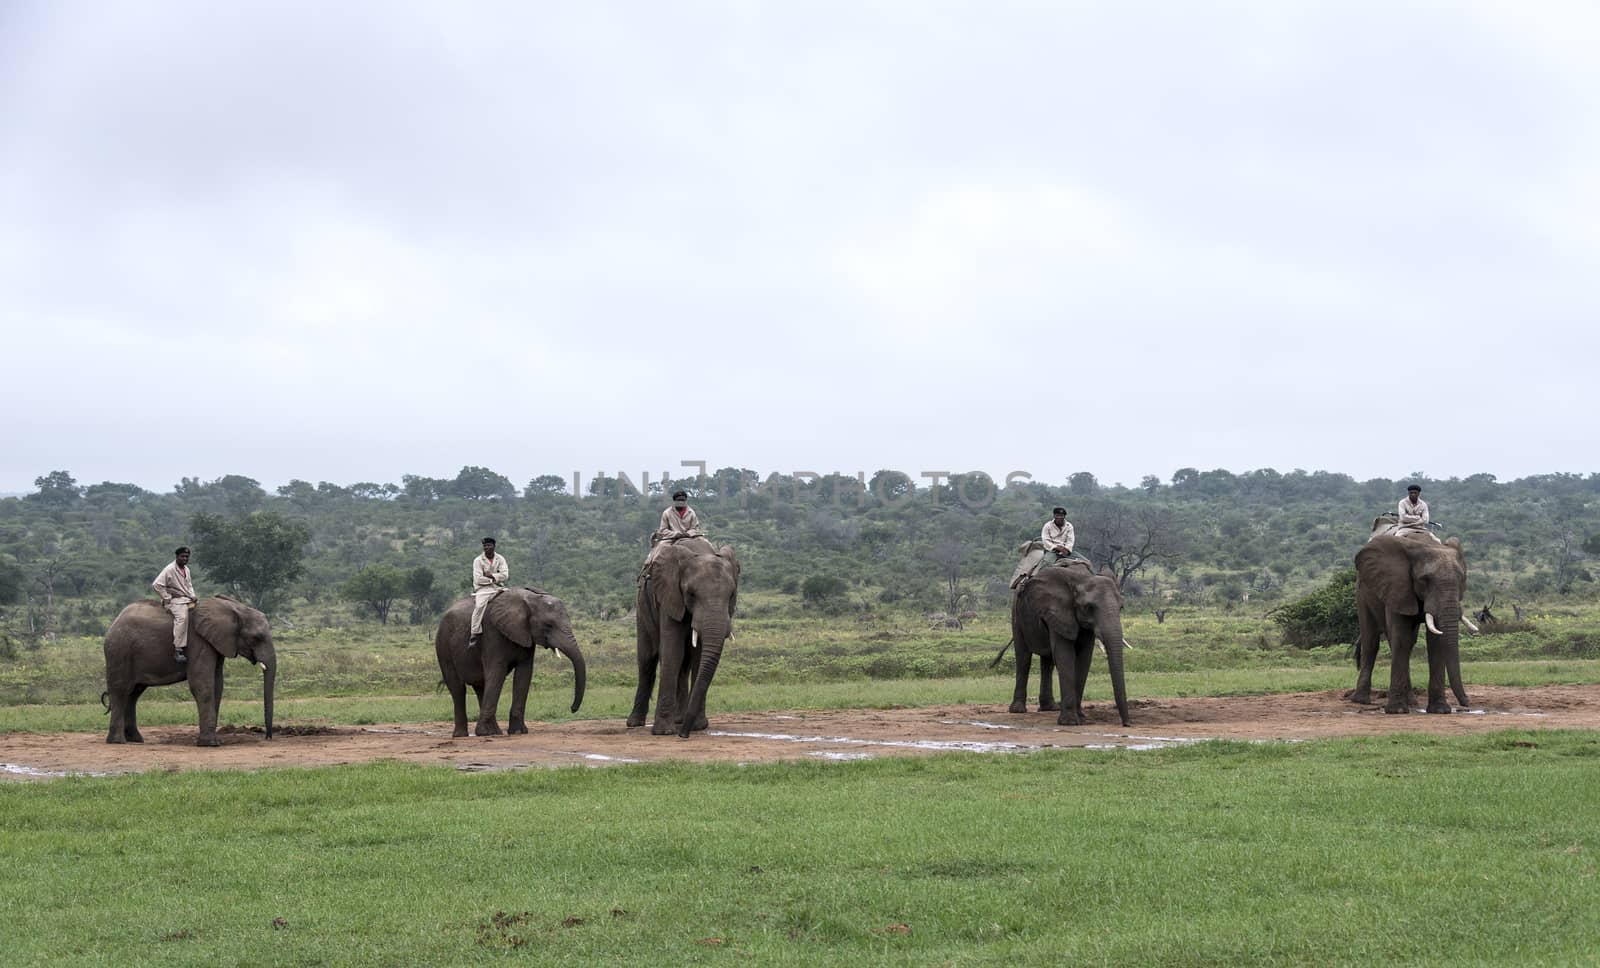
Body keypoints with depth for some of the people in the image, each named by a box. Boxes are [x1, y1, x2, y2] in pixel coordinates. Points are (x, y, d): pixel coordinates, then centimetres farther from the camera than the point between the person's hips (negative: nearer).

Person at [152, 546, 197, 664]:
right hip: (175, 600, -9)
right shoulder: (169, 569, -10)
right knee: (182, 617, -34)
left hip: (187, 600, 9)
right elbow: (156, 585, -15)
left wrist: (193, 597, 11)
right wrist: (167, 598, -14)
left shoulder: (186, 569, 16)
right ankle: (177, 650, -38)